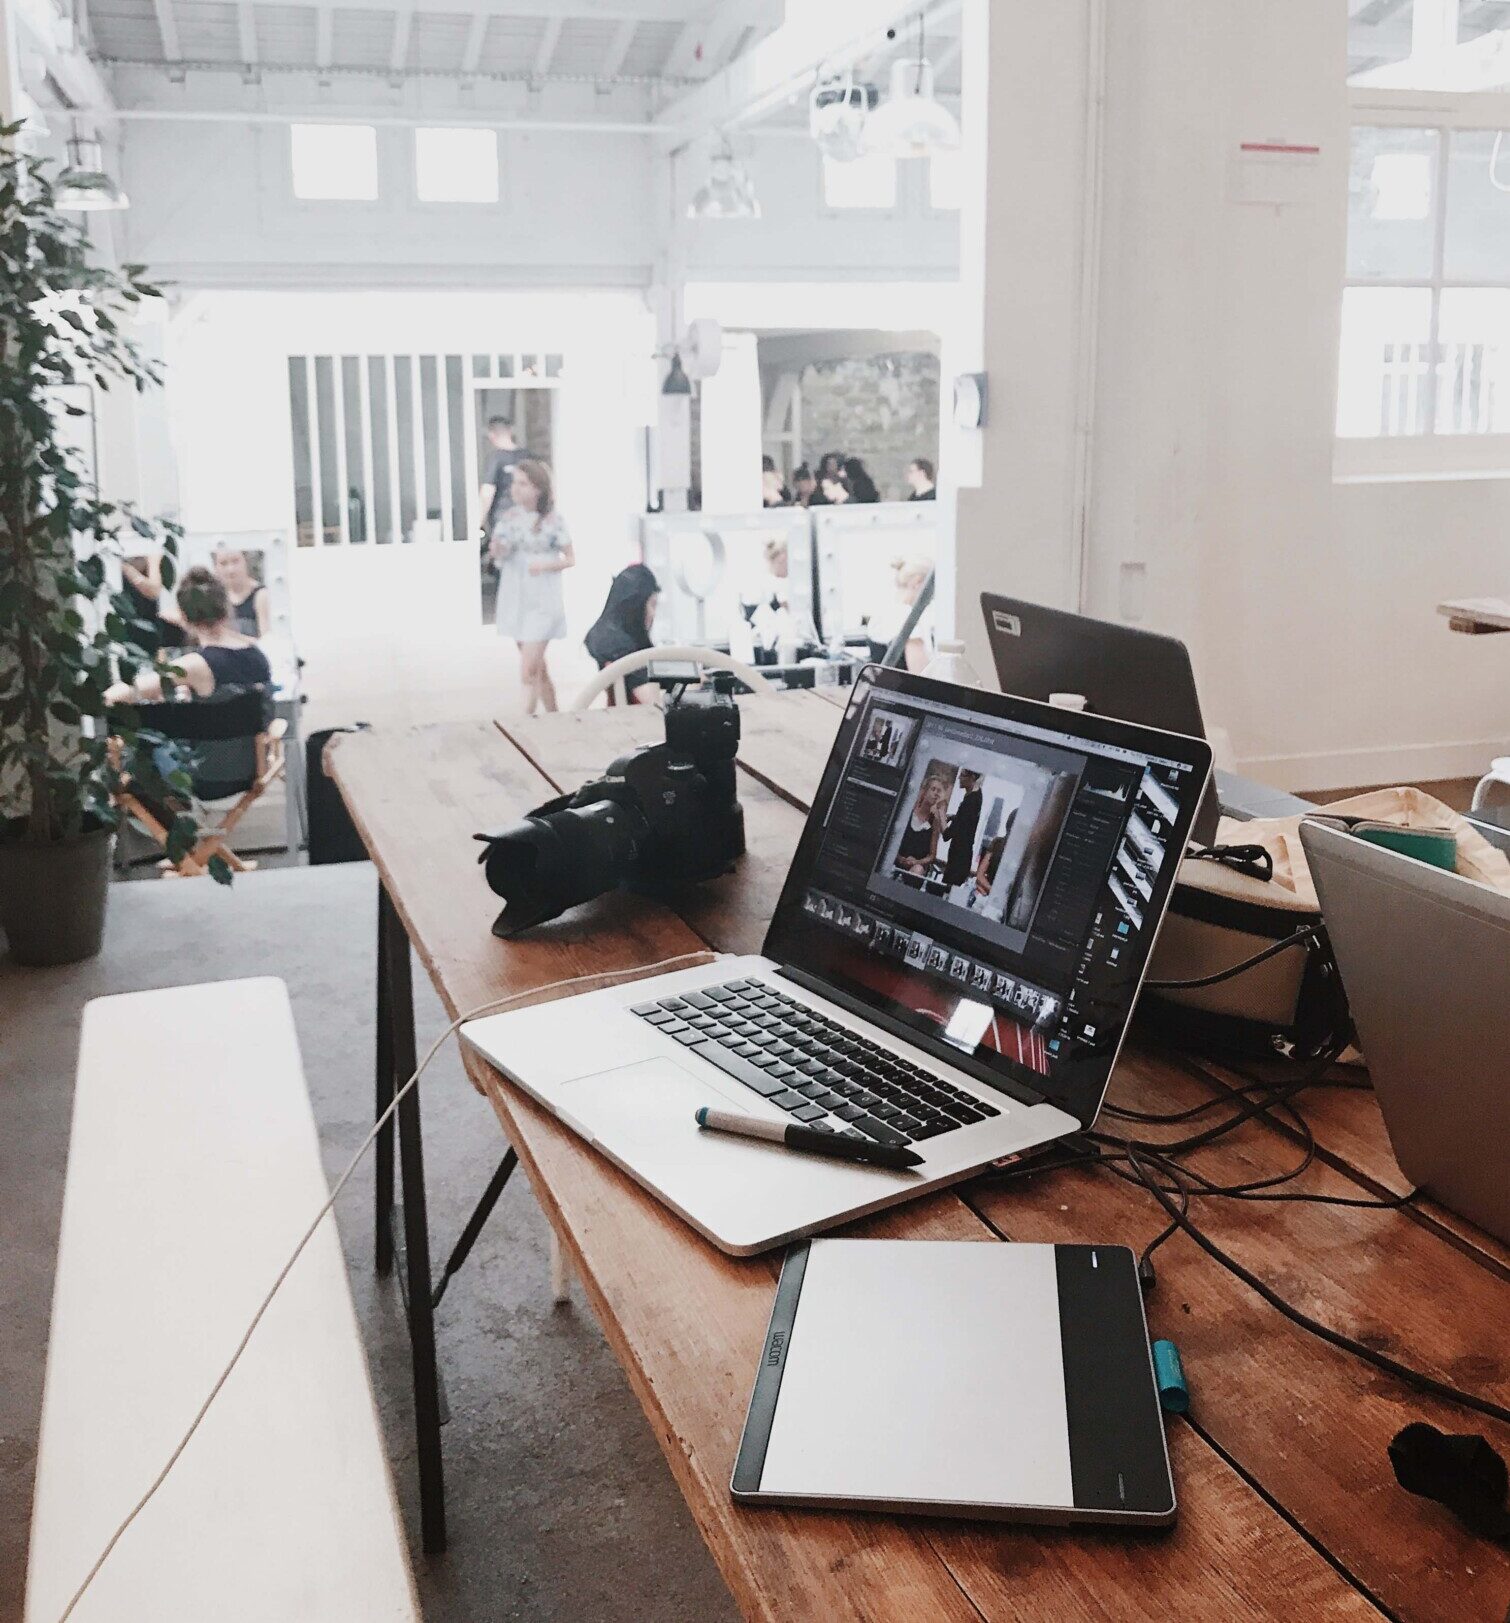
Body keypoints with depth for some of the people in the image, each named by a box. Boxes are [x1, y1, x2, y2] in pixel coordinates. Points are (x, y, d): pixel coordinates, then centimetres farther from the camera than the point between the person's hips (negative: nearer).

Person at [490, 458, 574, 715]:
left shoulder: (551, 520, -8)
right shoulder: (510, 517, 4)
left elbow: (571, 558, -1)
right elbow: (498, 556, 9)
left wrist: (547, 564, -19)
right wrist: (497, 550, -14)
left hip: (541, 601, -5)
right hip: (515, 598, 5)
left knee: (528, 672, -13)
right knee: (539, 669, 14)